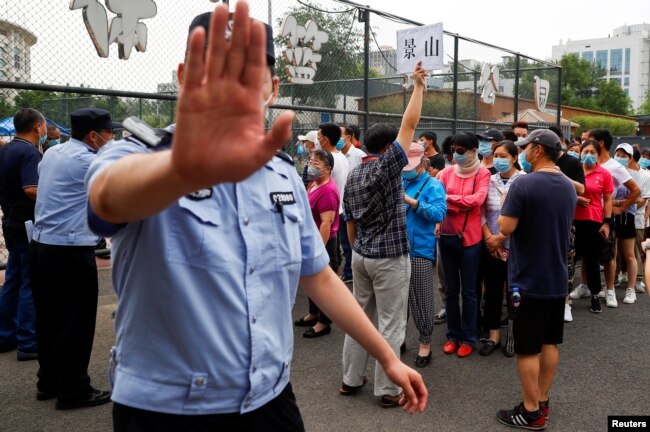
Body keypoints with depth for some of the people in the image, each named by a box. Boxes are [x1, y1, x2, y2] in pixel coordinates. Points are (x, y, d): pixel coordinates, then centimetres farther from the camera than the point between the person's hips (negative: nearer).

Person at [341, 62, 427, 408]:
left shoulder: (352, 176, 7)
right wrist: (418, 86, -5)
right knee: (390, 325, 1)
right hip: (389, 259, -7)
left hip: (360, 256, 7)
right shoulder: (387, 166, -13)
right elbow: (410, 123, -14)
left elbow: (350, 224, 12)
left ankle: (350, 379, 23)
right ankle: (388, 390, 9)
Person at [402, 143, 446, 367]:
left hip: (420, 250, -5)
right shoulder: (400, 183, 13)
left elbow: (439, 213, -17)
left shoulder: (433, 185, -3)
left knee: (421, 300, 1)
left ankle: (425, 344, 14)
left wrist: (412, 202, -23)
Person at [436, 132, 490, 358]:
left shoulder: (482, 174, -6)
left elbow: (478, 199, -19)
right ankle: (453, 335, 25)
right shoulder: (447, 172, 4)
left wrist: (450, 198, -14)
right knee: (451, 289, 13)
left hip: (469, 238, -3)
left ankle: (469, 338, 19)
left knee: (468, 290, 6)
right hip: (446, 236, 4)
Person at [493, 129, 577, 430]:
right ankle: (542, 403, 27)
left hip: (529, 280, -7)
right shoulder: (568, 187, 7)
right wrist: (504, 238, 17)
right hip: (557, 279, 8)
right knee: (549, 343, 16)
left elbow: (505, 228, -21)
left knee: (527, 348, 3)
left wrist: (504, 213, 1)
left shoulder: (523, 184, -19)